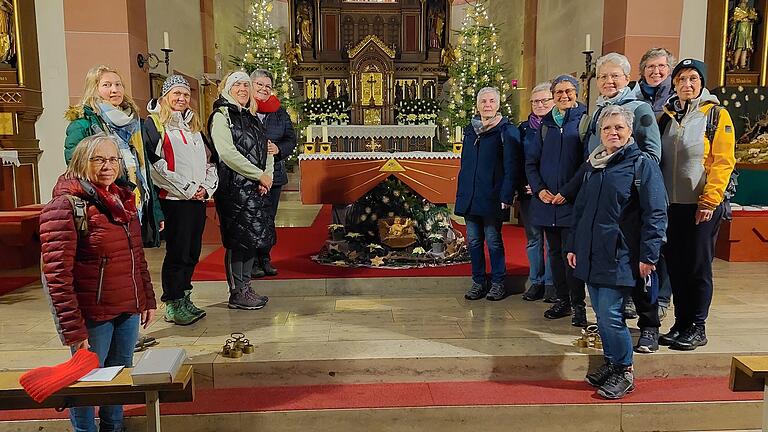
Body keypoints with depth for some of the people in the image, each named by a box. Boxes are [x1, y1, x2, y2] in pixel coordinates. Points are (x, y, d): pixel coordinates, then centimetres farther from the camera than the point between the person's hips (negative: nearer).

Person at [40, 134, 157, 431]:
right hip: (93, 315, -7)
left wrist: (148, 299, 14)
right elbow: (57, 274, -19)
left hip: (129, 310, 7)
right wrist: (72, 329, -20)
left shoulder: (123, 200, 8)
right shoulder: (66, 206, -14)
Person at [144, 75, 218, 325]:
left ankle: (184, 298, 23)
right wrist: (187, 189, -12)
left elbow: (209, 159, 21)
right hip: (174, 199, -7)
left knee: (192, 252, 10)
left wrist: (206, 187, 3)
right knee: (177, 252, -3)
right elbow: (156, 164, -13)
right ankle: (172, 305, 8)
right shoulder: (154, 123, -2)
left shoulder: (193, 124, 20)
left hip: (198, 199, 7)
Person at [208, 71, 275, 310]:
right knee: (238, 241, -4)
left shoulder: (251, 117, 20)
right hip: (235, 188, -8)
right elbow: (228, 153, -16)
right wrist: (259, 175, -14)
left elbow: (266, 149, 17)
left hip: (257, 188, 8)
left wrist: (268, 175, -1)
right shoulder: (221, 116, -5)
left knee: (254, 238, 10)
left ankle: (246, 288, 21)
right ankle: (237, 294, 5)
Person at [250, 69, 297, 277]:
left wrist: (279, 149, -10)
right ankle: (252, 261, 10)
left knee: (268, 218, 12)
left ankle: (265, 258, 23)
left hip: (274, 172, 5)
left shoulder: (280, 112, 12)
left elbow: (291, 139, 9)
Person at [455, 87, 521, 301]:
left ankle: (498, 283, 15)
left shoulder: (507, 131, -3)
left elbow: (510, 168, -8)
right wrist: (460, 193, 12)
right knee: (474, 241, 10)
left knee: (493, 240, 2)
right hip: (469, 198, 5)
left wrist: (506, 197, -14)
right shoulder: (471, 130, 14)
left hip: (492, 198, -5)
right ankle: (478, 282, 20)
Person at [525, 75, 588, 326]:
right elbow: (531, 161, 12)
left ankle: (578, 304, 4)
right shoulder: (546, 124, 12)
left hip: (572, 202, -5)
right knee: (554, 252, 11)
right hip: (546, 200, 5)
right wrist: (539, 189, -2)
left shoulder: (584, 121, 0)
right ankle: (562, 299, 22)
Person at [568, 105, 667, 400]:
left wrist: (648, 256, -14)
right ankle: (610, 363, 28)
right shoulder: (594, 165, 14)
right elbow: (580, 208, 19)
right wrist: (574, 246, 17)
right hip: (591, 254, 6)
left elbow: (655, 214, -10)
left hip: (620, 256, -6)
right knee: (601, 314, 12)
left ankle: (624, 372, 11)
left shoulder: (642, 164, -6)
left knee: (610, 314, -7)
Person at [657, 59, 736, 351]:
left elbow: (723, 162, -10)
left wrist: (709, 201, -17)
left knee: (698, 267, 2)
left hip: (701, 205, -5)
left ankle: (697, 329, 14)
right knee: (675, 266, 10)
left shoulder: (716, 115, -3)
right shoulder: (668, 116, 12)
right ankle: (680, 324, 21)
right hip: (670, 205, 5)